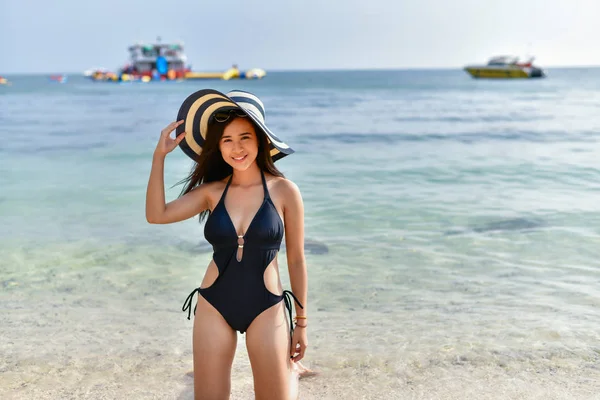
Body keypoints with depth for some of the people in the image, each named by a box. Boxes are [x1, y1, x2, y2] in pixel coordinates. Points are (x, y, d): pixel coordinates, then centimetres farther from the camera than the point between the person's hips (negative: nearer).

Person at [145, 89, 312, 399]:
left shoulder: (284, 191, -7)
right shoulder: (212, 191, 0)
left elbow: (296, 260, -1)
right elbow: (156, 215, -11)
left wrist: (302, 320, 4)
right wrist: (160, 155, -12)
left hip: (266, 309, -2)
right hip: (214, 306, 2)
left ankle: (290, 368, 36)